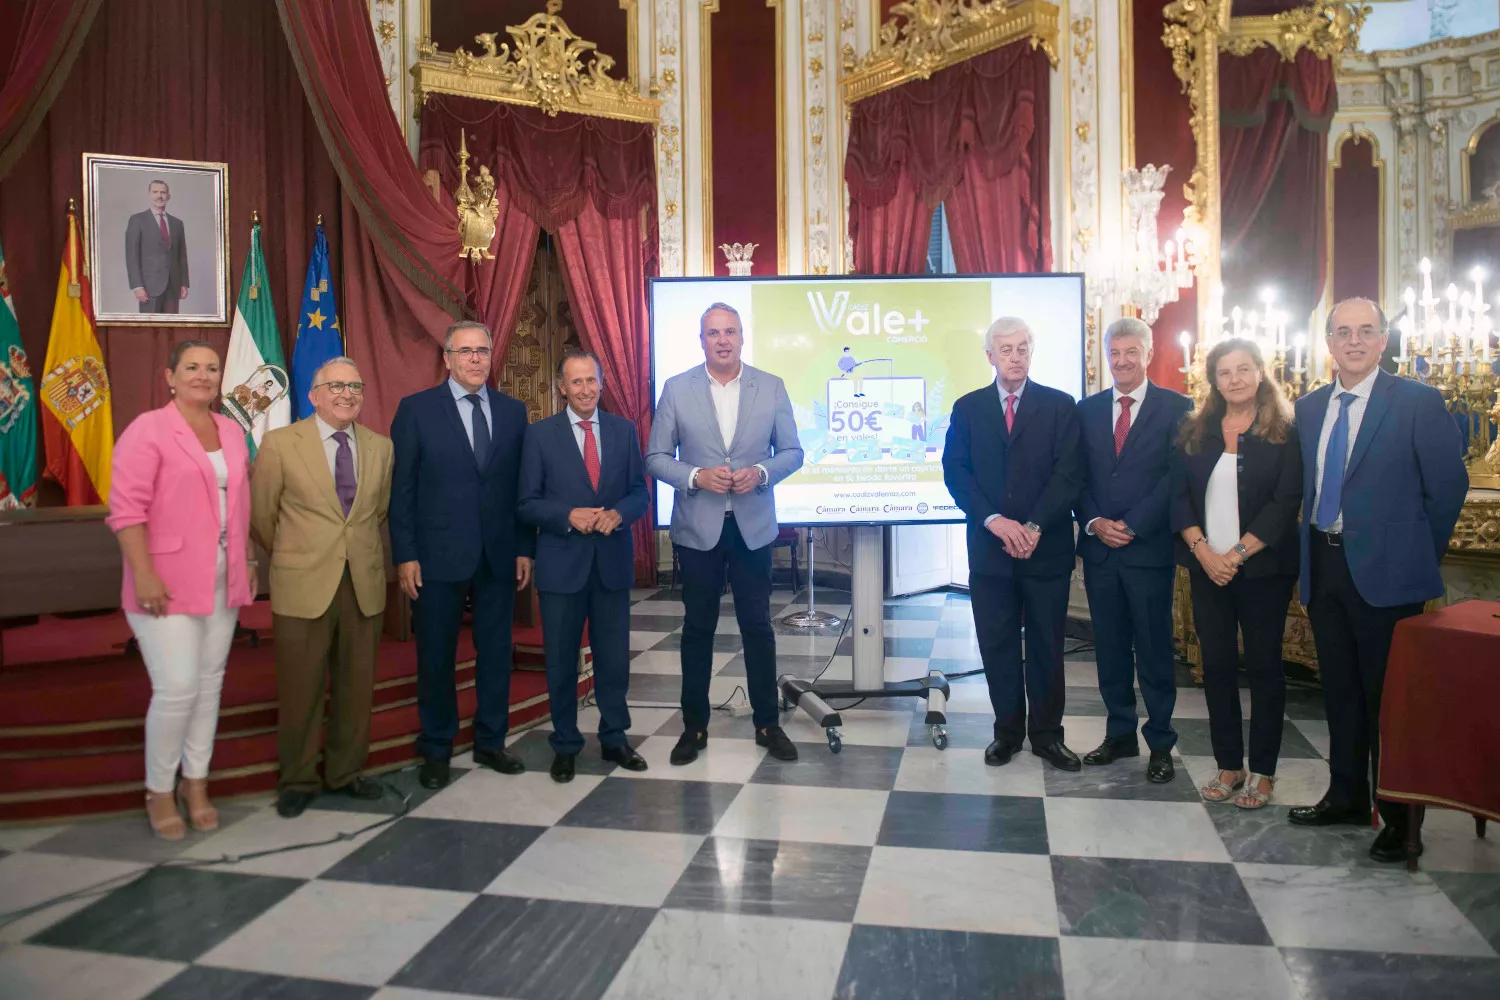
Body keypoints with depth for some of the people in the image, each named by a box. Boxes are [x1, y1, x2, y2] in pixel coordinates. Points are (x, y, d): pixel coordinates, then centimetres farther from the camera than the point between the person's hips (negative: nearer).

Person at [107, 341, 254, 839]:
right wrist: (144, 575, -18)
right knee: (177, 689, -8)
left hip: (222, 582, 6)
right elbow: (126, 508, -12)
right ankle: (159, 792, 13)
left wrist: (247, 562, 13)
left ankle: (196, 783, 24)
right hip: (168, 583, -6)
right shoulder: (148, 429, -7)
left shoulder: (231, 432, 11)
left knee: (209, 683, 10)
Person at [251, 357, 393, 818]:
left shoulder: (380, 447, 6)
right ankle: (297, 780, 22)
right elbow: (259, 513, 5)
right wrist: (291, 557, 13)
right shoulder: (280, 444, -3)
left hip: (364, 586, 3)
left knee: (356, 686, 10)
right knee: (301, 689, 6)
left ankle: (345, 772, 27)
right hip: (304, 587, -3)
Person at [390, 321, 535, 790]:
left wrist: (525, 548, 4)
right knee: (436, 657, 7)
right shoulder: (416, 409, -2)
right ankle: (436, 751, 22)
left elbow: (522, 485, 8)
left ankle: (490, 742, 26)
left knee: (496, 652, 11)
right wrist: (405, 555, -8)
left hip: (499, 555, 3)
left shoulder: (513, 411, 7)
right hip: (438, 555, -3)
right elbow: (401, 488, -3)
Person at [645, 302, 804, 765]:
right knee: (698, 628, 10)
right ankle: (695, 725, 23)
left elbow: (792, 451, 4)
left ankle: (767, 723, 22)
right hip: (697, 527, 0)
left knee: (758, 626, 7)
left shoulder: (771, 387, 1)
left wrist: (761, 473, -15)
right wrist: (696, 477, -17)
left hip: (753, 525, 1)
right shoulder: (676, 388, -1)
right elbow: (655, 458, 0)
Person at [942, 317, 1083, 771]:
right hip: (989, 547, 1)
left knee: (1046, 646, 8)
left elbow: (1069, 473, -5)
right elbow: (956, 472, -1)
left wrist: (1034, 526, -16)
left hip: (1046, 547, -1)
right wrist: (995, 521, -15)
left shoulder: (1059, 405, 2)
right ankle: (1007, 731, 21)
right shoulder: (967, 407, 7)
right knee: (997, 645, 7)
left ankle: (1047, 734, 21)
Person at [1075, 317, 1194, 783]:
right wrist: (1094, 523, -7)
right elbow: (1077, 475, 8)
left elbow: (1176, 478, -8)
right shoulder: (1088, 409, 10)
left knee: (1155, 650, 3)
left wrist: (1132, 527, -13)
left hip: (1150, 548, -4)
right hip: (1099, 549, 4)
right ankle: (1120, 734, 23)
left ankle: (1160, 743, 16)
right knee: (1110, 649, 11)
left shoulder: (1177, 408, -1)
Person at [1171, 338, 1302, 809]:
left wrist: (1238, 553, -16)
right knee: (1217, 665, 7)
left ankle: (1263, 771, 16)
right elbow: (1179, 494, 3)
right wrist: (1202, 550, -10)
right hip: (1207, 567, 3)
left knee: (1264, 665, 5)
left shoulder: (1285, 432, -3)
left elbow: (1286, 502, -9)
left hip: (1264, 568, -3)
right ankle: (1229, 764, 19)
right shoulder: (1196, 431, 7)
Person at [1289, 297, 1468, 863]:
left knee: (1388, 698, 2)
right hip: (1323, 567, 5)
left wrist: (1418, 556, -1)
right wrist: (1309, 552, 7)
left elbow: (1448, 486, -5)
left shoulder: (1417, 402, -6)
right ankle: (1346, 797, 30)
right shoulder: (1307, 409, 9)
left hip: (1385, 572, -5)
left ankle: (1400, 820, 16)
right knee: (1340, 691, 15)